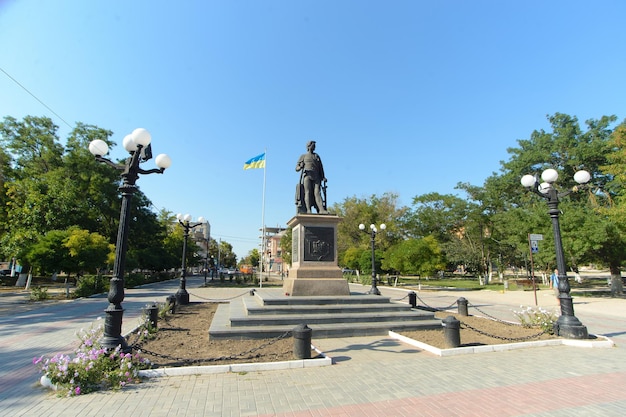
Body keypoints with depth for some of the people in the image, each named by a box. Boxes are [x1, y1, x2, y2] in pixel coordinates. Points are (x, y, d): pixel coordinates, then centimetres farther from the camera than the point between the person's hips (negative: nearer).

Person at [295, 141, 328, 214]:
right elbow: (297, 168, 10)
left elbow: (321, 168, 19)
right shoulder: (303, 156, 16)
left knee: (317, 193, -14)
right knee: (308, 192, -17)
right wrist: (300, 167, -15)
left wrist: (323, 177, 3)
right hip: (307, 176, -2)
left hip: (316, 177, 2)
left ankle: (321, 210, -28)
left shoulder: (317, 156, 25)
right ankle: (308, 210, -27)